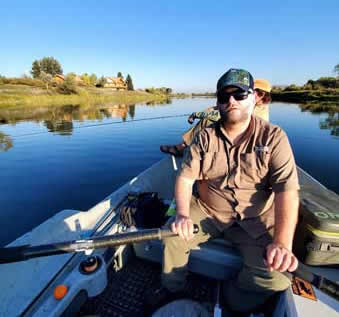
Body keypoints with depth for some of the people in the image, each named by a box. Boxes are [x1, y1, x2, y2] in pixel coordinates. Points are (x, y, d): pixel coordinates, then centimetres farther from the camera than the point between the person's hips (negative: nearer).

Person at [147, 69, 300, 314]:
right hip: (206, 211, 1)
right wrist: (183, 214, -22)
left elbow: (287, 190, -17)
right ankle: (173, 288, 18)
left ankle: (235, 302, 16)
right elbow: (185, 177, -7)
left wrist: (282, 243, -27)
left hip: (254, 220, 0)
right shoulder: (205, 137, -4)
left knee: (275, 275, -18)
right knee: (173, 237, -15)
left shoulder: (274, 137, -9)